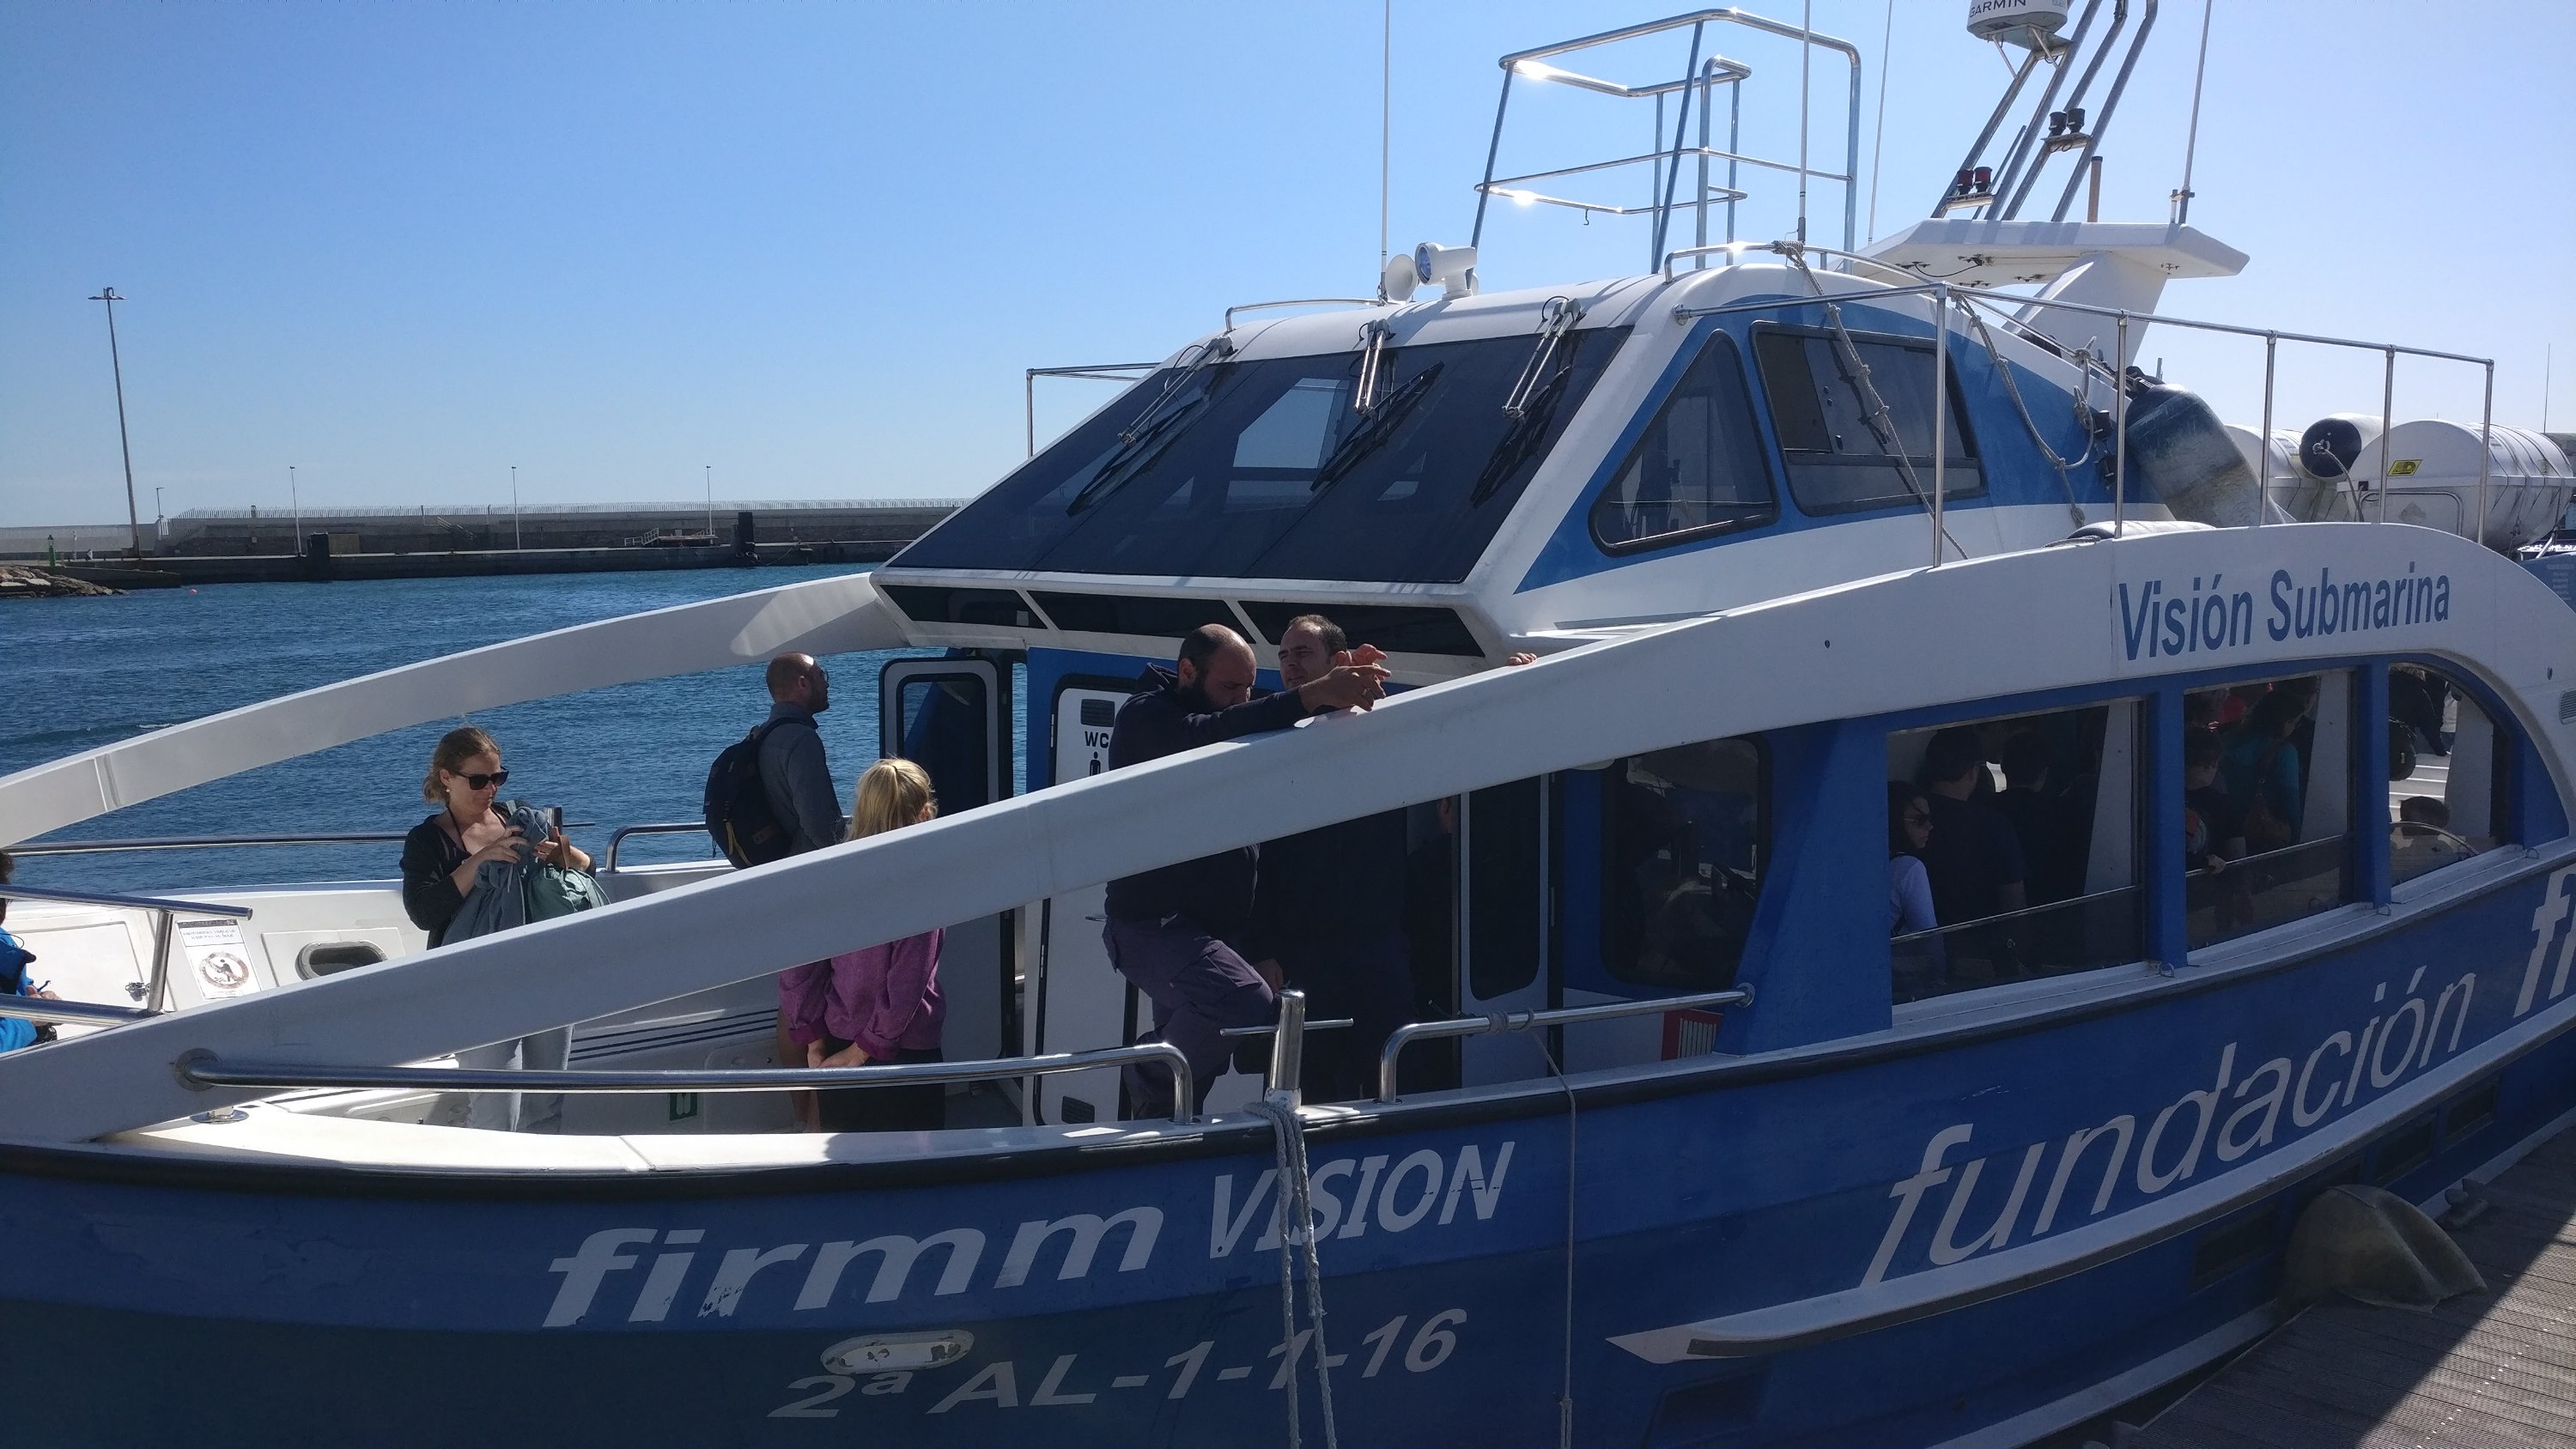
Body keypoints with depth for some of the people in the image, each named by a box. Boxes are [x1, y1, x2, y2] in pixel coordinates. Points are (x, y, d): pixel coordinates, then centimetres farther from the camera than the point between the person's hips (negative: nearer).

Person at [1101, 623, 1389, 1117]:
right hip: (1154, 926, -9)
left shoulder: (1214, 715, 14)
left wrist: (1337, 688, -12)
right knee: (1246, 1003, -30)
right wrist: (1315, 694, -43)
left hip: (1208, 928, 10)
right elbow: (1214, 732, -32)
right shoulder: (1145, 718, -13)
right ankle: (1154, 1085, -10)